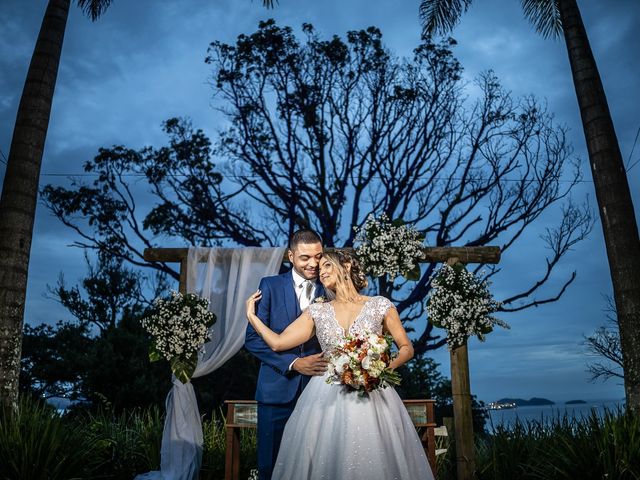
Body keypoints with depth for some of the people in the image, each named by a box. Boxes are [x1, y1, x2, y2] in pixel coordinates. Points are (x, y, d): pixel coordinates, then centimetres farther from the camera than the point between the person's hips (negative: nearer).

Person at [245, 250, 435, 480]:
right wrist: (252, 315, 10)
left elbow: (407, 348, 6)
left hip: (371, 396, -2)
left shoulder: (380, 305, 2)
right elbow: (278, 342, 5)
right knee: (327, 461, 4)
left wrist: (387, 366, -12)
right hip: (327, 397, 2)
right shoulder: (317, 311, 8)